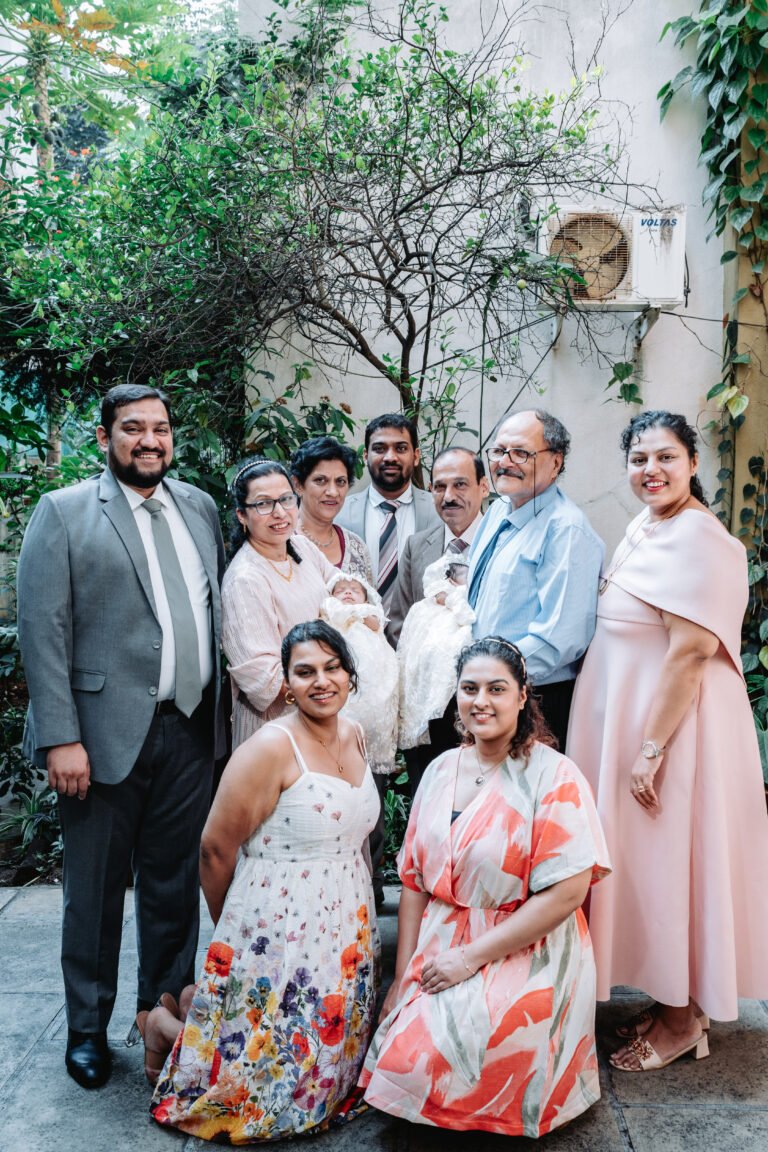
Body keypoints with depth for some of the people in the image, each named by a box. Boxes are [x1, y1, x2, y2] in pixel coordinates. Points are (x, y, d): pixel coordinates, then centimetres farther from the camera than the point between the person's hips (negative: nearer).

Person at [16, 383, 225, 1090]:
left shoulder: (199, 507, 11)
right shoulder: (63, 514, -3)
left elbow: (218, 608, 11)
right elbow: (43, 630, -9)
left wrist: (221, 709, 5)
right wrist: (61, 737, -15)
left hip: (189, 731, 4)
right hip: (106, 733, -4)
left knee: (176, 886, 14)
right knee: (95, 891, 11)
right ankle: (88, 1028, 31)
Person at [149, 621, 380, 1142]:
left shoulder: (354, 736, 3)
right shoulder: (271, 748, -19)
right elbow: (217, 849, -12)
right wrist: (232, 931, 2)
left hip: (349, 929, 7)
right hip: (281, 929, -7)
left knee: (327, 1065, 19)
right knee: (272, 1084, 4)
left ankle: (205, 999, 35)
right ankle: (172, 1021, 27)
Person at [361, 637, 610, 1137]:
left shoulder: (553, 776, -13)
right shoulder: (441, 770, 5)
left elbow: (567, 892, -19)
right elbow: (414, 881, 7)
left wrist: (472, 956, -17)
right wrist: (402, 976, 1)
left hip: (523, 957, -5)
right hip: (439, 952, 5)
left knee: (433, 1060, -18)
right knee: (402, 1053, -11)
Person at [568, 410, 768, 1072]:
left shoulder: (698, 539, -18)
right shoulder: (641, 530, 11)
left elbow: (690, 651, -23)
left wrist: (651, 749, -22)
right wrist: (632, 740, 15)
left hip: (676, 720, -9)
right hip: (628, 716, 9)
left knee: (671, 858, 3)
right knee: (645, 856, 16)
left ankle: (684, 1022, 21)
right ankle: (671, 999, 32)